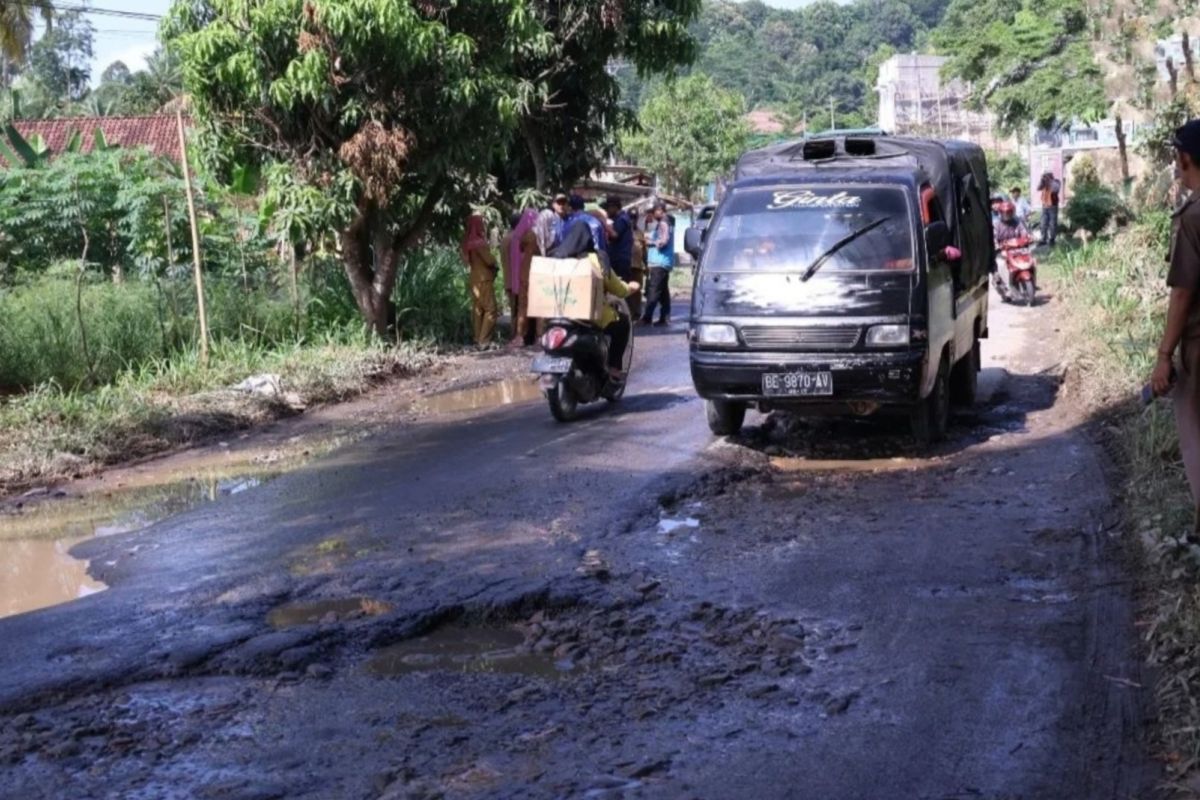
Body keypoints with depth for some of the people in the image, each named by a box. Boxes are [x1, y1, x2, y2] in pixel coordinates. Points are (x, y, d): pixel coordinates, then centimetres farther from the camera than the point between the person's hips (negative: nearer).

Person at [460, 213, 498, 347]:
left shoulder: (469, 242, 9)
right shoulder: (479, 243, -19)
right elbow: (490, 260, -20)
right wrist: (494, 261, 3)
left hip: (476, 279, 9)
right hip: (484, 279, -9)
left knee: (478, 309, 11)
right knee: (490, 309, -7)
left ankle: (478, 338, 12)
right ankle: (484, 340, -12)